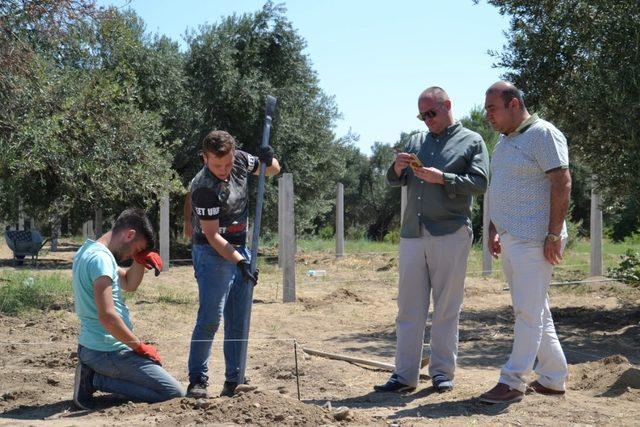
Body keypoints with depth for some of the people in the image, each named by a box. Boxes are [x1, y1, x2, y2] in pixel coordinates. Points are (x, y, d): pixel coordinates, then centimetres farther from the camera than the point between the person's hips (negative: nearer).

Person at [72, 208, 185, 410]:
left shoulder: (89, 250, 12)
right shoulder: (101, 259, -20)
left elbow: (129, 284, 20)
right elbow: (107, 317, -27)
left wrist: (139, 260, 0)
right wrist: (140, 346, -15)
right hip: (108, 352, -10)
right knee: (175, 393, -8)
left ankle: (93, 374, 10)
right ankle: (98, 380, -7)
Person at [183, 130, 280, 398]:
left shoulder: (241, 160, -4)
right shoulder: (203, 188, -23)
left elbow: (273, 170, 14)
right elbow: (212, 235, -20)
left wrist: (269, 160, -10)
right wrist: (239, 262, -27)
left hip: (240, 249, 7)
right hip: (212, 253, -7)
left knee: (238, 320, 7)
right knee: (210, 318, -12)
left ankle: (233, 381, 13)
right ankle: (197, 380, -1)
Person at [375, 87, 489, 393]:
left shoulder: (472, 141, 6)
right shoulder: (417, 141, 19)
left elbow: (480, 183, -6)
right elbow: (395, 181, 18)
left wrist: (442, 178, -15)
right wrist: (398, 168, -4)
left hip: (451, 234, -4)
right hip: (412, 233, 5)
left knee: (446, 308, 2)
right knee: (409, 307, 4)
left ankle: (442, 372, 11)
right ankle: (405, 374, 8)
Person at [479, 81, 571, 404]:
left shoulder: (543, 134, -9)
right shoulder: (505, 141, 18)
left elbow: (562, 184, -16)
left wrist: (554, 235, -20)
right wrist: (493, 230, 17)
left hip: (534, 241, -10)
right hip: (510, 241, 10)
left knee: (529, 312, -6)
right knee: (534, 312, 13)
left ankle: (512, 382, -3)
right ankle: (553, 379, 21)